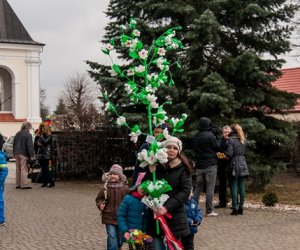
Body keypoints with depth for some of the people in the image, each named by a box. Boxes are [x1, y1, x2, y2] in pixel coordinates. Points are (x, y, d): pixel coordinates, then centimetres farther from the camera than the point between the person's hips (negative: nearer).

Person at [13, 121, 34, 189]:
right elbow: (30, 146, -14)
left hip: (17, 153, 7)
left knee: (18, 169, 13)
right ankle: (24, 185, -7)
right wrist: (31, 155, -11)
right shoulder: (28, 135, -11)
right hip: (24, 154, -7)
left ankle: (18, 184, 18)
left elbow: (14, 144, 19)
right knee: (24, 169, -5)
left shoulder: (17, 134, 13)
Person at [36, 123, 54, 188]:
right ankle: (45, 182, 12)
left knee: (46, 169, -10)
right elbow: (35, 144, 16)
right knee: (43, 169, 7)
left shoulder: (49, 136, -2)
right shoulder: (40, 136, 14)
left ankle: (52, 182, -5)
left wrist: (41, 136, -11)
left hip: (46, 154, -6)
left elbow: (45, 142, -17)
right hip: (40, 154, 6)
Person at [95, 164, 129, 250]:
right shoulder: (105, 186, -6)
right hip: (109, 216, -2)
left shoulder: (124, 187, -5)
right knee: (111, 236, -10)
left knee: (120, 236, 17)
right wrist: (100, 204, -15)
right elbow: (99, 199, 5)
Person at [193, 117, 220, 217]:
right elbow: (218, 148, -5)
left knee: (198, 188, 12)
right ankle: (209, 210, -1)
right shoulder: (210, 136, -13)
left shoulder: (195, 137, 6)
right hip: (210, 165, -6)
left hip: (199, 165, 6)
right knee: (210, 188, -2)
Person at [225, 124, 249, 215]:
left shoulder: (231, 140, -9)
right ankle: (241, 207, 11)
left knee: (234, 187, -2)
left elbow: (230, 154, -14)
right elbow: (243, 152, 14)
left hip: (234, 165, -5)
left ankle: (235, 208, -3)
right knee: (241, 186, 8)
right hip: (243, 165, 5)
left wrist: (225, 153, 5)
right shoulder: (244, 140, 9)